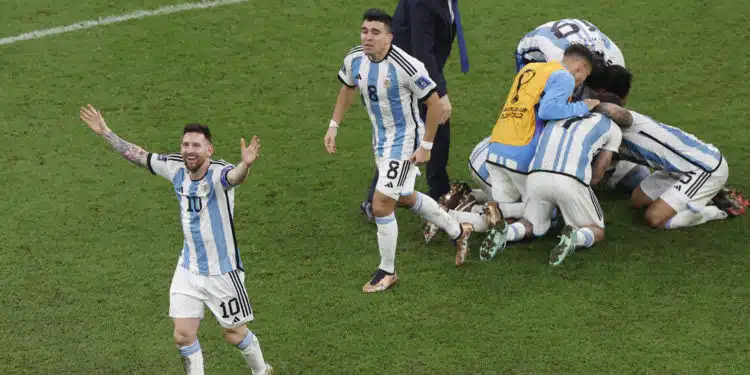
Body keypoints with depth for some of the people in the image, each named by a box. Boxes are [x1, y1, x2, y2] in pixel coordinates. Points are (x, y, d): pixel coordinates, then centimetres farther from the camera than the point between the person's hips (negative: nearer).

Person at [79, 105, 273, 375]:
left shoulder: (218, 173, -24)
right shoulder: (175, 167, -8)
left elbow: (235, 177, -49)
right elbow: (137, 155, 7)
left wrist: (245, 165, -71)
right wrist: (105, 132, 10)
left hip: (222, 271, -5)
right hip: (189, 269, 5)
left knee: (235, 335, 11)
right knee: (183, 335, 2)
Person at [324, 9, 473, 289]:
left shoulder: (406, 66, -29)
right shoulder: (354, 59, -10)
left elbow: (434, 103, -19)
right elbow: (348, 88, 12)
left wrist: (426, 146, -17)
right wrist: (334, 126, 8)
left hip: (404, 140, -8)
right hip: (380, 138, 8)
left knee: (381, 204, -11)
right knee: (404, 198, 23)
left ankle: (387, 271, 9)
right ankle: (458, 232, 45)